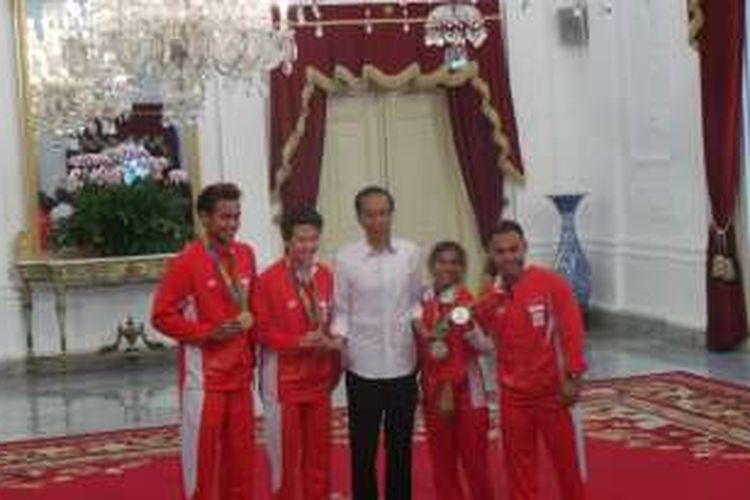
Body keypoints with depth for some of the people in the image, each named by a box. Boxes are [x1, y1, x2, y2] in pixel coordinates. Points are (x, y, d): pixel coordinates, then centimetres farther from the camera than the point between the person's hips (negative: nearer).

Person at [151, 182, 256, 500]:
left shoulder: (246, 255, 6)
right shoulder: (186, 262, -13)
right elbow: (162, 316, -12)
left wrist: (249, 322, 5)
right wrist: (207, 332, -19)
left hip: (240, 371, 6)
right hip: (203, 374, -6)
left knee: (241, 449, 12)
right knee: (201, 450, 1)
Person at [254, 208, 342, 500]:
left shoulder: (326, 276, 3)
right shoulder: (268, 280, -13)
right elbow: (261, 331, -13)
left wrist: (335, 341, -5)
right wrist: (300, 341, -22)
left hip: (319, 377, 5)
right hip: (284, 379, -5)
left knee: (319, 448, 14)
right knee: (285, 450, 6)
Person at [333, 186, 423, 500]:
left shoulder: (410, 253, 1)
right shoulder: (346, 258, -4)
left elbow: (416, 300, 10)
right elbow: (341, 311, 1)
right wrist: (339, 338, -15)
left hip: (402, 364, 2)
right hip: (363, 366, -2)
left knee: (400, 445, 12)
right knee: (363, 447, 7)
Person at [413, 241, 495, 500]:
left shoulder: (467, 302, -11)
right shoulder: (422, 302, 2)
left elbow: (487, 345, -17)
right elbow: (419, 349, 9)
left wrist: (467, 326, -32)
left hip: (466, 391, -4)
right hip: (433, 391, 4)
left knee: (474, 457, 4)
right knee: (441, 459, 12)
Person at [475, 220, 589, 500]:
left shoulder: (551, 283, -10)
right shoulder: (491, 299, 2)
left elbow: (571, 330, -11)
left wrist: (572, 377, -15)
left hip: (553, 392, -4)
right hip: (513, 395, 4)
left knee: (568, 461, 9)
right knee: (518, 466, 11)